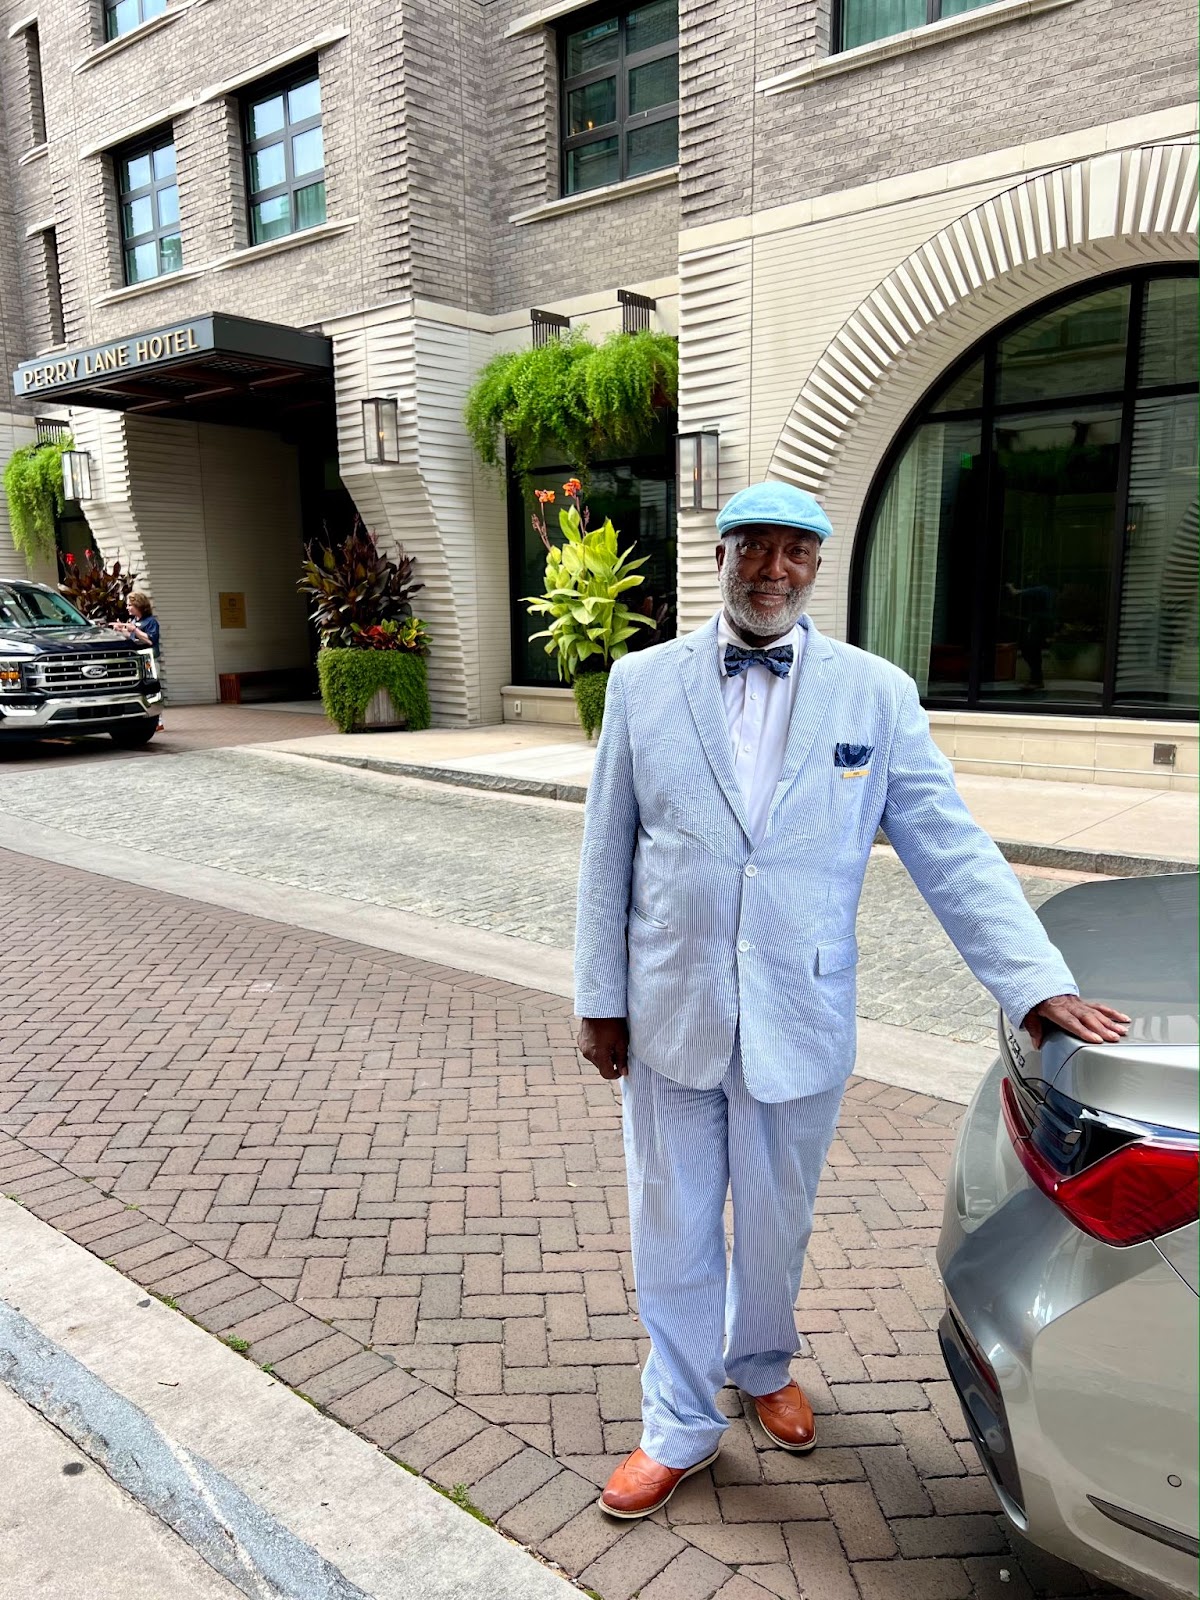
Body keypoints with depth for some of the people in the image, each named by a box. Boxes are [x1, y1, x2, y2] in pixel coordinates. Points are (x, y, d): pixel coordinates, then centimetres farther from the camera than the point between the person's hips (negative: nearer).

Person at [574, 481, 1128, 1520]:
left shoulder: (876, 694, -4)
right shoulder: (643, 683, -2)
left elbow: (953, 850, -5)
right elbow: (609, 853, 1)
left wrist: (1039, 985, -13)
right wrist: (599, 998, 2)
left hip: (800, 1022, 0)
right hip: (669, 1015, 0)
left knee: (776, 1223, 20)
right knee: (673, 1231, 14)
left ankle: (762, 1366, 50)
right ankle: (681, 1427, 37)